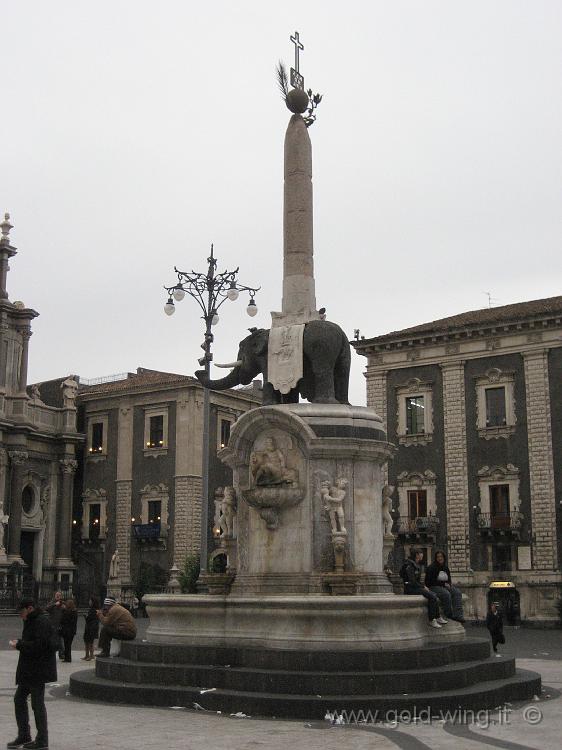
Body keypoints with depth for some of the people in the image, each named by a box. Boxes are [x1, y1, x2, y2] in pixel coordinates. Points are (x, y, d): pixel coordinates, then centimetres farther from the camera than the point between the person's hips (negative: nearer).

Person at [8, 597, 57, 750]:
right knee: (19, 699, 15)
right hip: (29, 670, 11)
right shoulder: (32, 621, 15)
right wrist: (20, 643, 3)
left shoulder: (41, 622, -18)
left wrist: (19, 645, -18)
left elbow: (39, 645, -26)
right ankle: (23, 736, 24)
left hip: (38, 670, -11)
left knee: (37, 703, -3)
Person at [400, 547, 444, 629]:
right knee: (431, 596, -24)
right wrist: (423, 587, -12)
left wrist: (424, 586, 6)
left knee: (434, 596, -11)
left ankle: (437, 618, -11)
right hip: (410, 588, -9)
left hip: (416, 587, 9)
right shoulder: (409, 565, -12)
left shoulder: (416, 565, 18)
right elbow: (412, 581, -18)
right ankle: (431, 620, -19)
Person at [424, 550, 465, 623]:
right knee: (446, 594, -34)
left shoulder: (445, 568, 16)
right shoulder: (431, 568, -5)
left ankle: (458, 615, -30)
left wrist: (449, 584, 1)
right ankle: (449, 615, -19)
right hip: (434, 587, -6)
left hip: (445, 586, 6)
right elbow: (430, 581, -10)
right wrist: (443, 584, -13)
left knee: (457, 592, -21)